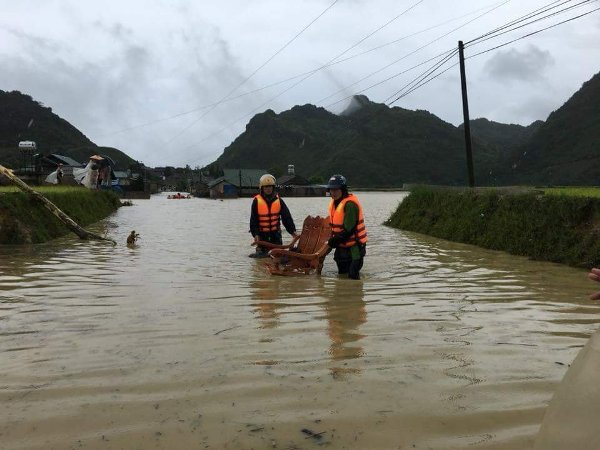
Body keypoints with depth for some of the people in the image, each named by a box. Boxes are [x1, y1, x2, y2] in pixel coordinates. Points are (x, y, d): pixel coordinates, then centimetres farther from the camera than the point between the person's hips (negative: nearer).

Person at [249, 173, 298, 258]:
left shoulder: (279, 200, 1)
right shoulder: (257, 201, -5)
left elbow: (287, 217, 0)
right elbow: (253, 220, -4)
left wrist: (292, 231, -9)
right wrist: (255, 234, -13)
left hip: (275, 233, 2)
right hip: (262, 233, -2)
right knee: (261, 254, 2)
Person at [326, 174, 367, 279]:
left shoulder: (350, 204, -21)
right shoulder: (333, 203, 9)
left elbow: (348, 229, -24)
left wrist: (334, 241, -17)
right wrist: (332, 240, 9)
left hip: (354, 247, -9)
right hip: (341, 246, 9)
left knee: (353, 276, -8)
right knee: (342, 274, 19)